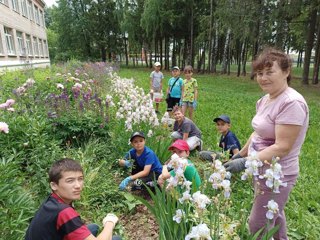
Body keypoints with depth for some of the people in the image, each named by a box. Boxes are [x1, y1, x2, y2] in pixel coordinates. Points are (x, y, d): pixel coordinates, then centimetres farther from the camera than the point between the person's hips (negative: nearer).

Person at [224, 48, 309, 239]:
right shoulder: (265, 99, 3)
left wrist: (245, 163, -29)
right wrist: (240, 154, 15)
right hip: (262, 170, 8)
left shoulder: (292, 103, -24)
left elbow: (282, 147, -27)